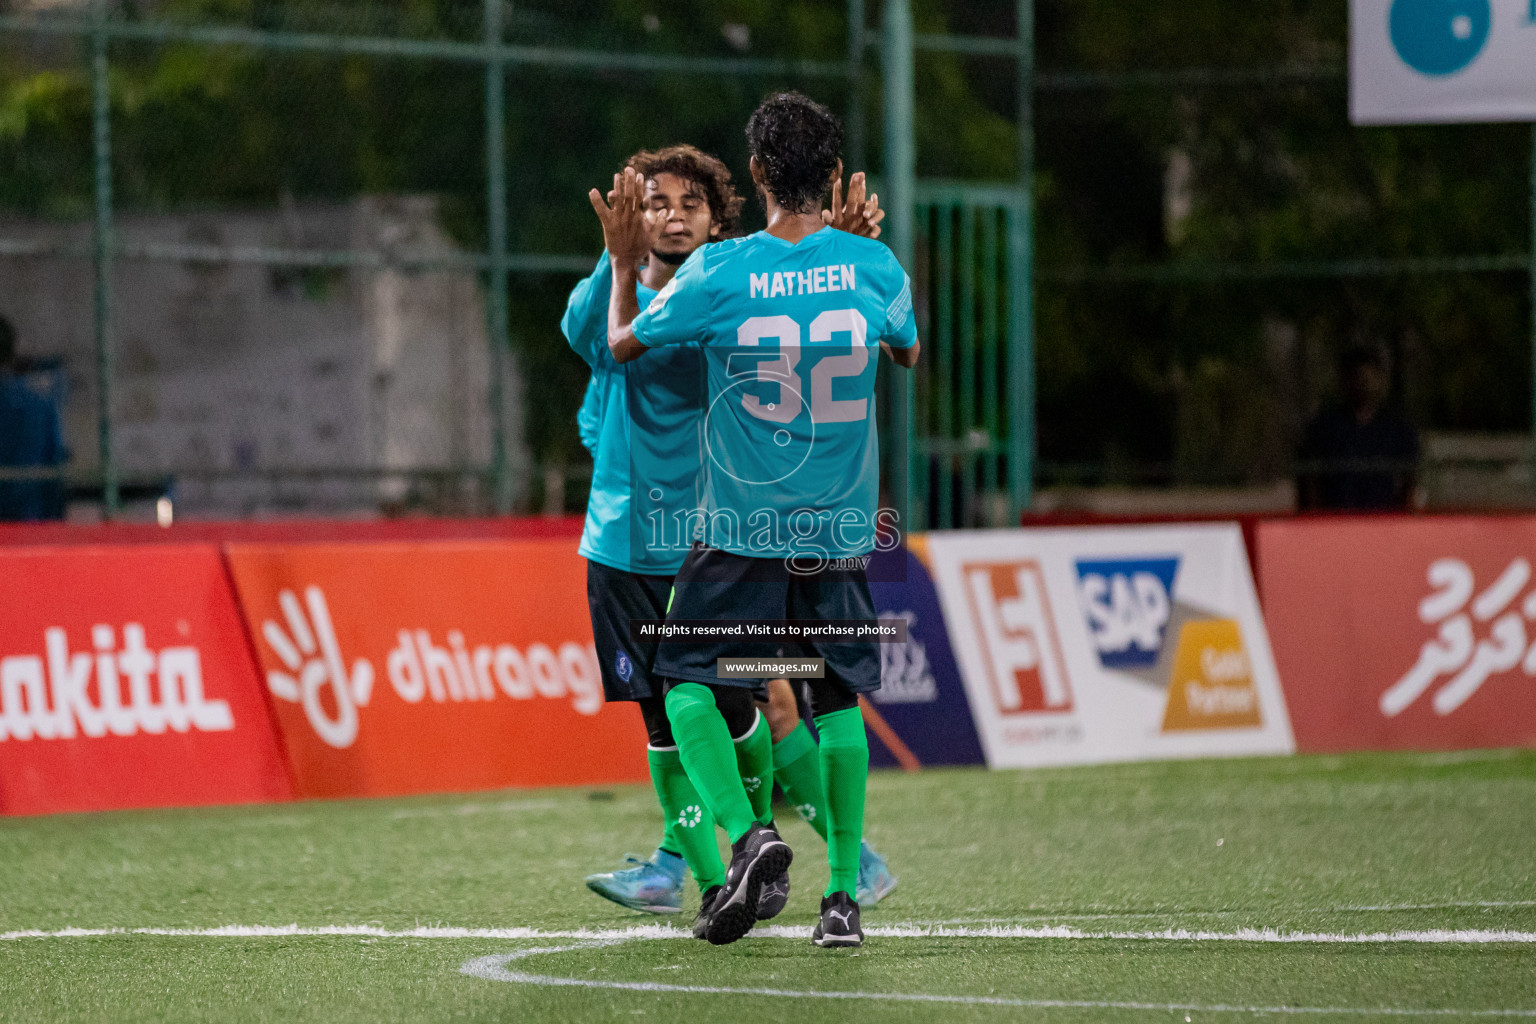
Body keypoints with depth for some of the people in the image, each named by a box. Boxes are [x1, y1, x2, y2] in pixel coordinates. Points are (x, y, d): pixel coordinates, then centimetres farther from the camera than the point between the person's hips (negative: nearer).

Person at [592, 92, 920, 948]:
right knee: (838, 698, 13)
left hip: (743, 530, -3)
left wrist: (626, 262, 18)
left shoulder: (717, 273, -13)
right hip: (843, 526, 3)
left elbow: (625, 345, 3)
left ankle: (749, 831, -14)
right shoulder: (873, 266, -6)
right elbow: (908, 351, 17)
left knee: (689, 682, 10)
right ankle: (844, 895, 7)